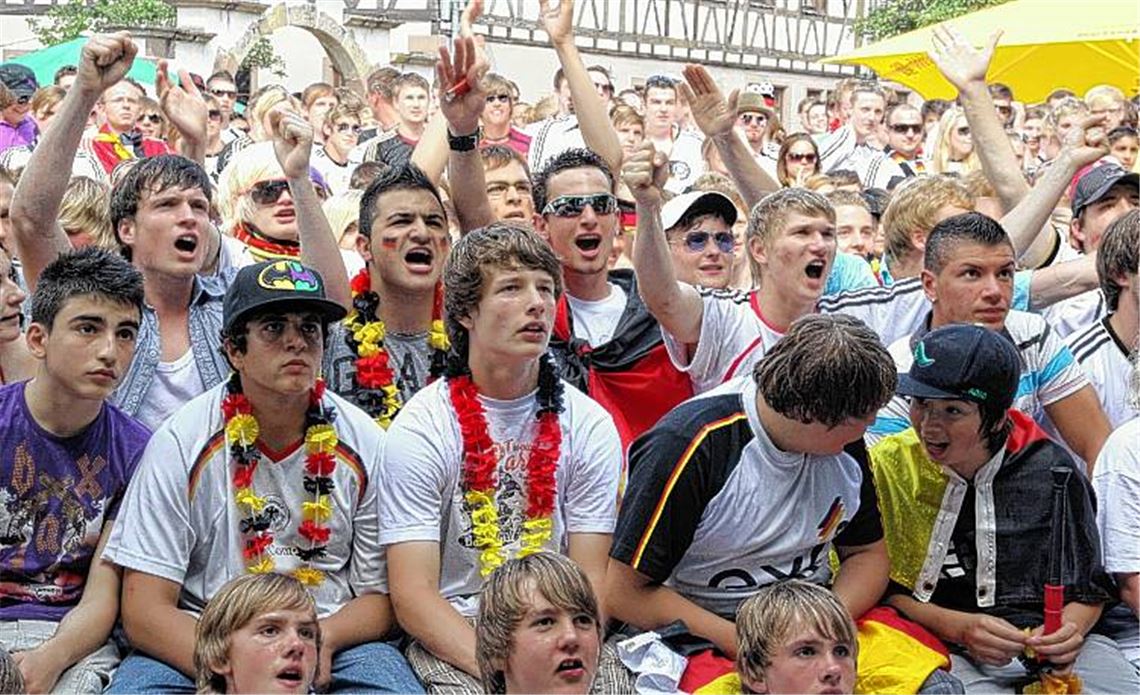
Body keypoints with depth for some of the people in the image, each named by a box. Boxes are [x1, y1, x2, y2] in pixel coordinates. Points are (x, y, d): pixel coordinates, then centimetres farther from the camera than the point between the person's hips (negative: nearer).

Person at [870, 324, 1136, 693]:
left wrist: (1070, 629, -10)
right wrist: (960, 628, -15)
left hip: (1051, 647, 3)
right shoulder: (887, 467, -2)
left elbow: (1090, 586, 12)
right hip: (943, 646, -3)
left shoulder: (1052, 469, 3)